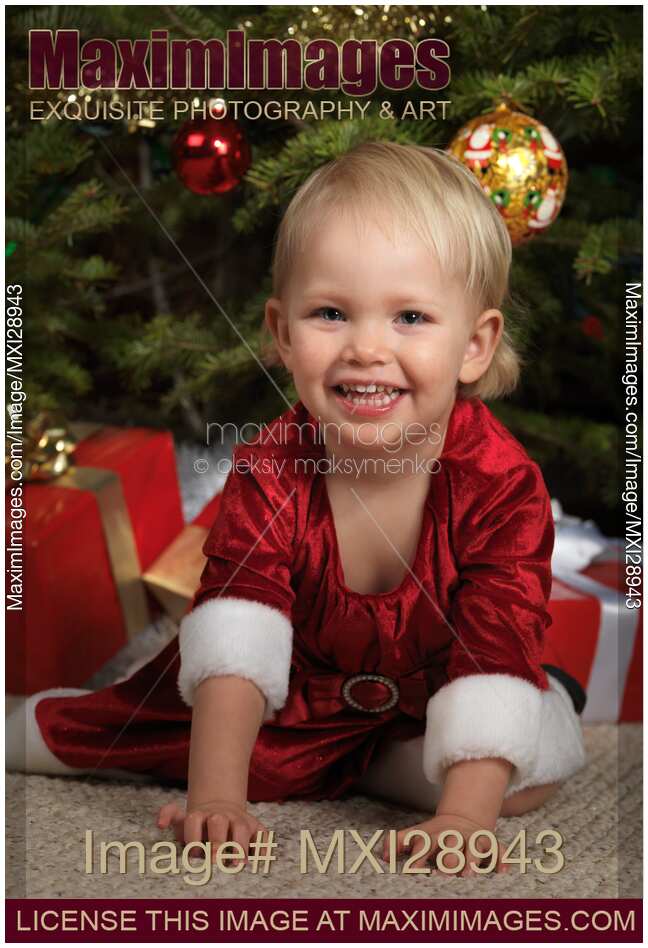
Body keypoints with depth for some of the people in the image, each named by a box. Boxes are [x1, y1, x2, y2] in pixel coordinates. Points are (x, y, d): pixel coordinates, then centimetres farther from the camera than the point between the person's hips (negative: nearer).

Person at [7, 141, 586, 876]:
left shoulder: (501, 484, -30)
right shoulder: (267, 472, -26)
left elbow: (497, 653, -34)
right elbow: (236, 630, -34)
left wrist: (463, 819, -45)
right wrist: (217, 796, -44)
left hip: (426, 701, 1)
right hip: (297, 694, 0)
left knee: (525, 779, -26)